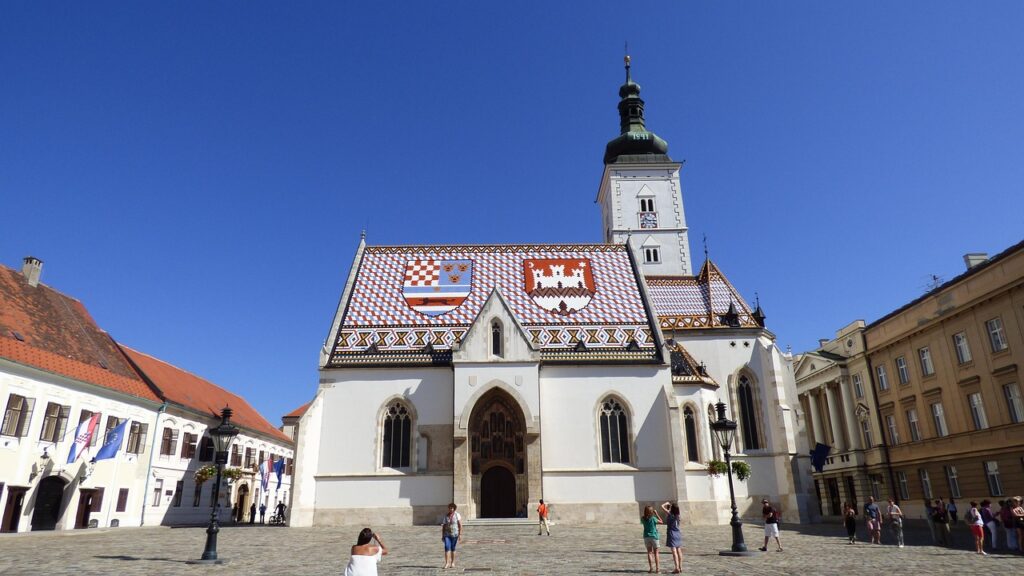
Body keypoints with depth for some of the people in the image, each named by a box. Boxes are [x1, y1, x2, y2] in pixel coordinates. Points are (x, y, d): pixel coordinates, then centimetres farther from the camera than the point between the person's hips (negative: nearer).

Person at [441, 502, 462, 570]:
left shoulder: (457, 515, -4)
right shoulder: (446, 516, 5)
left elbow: (460, 525, -6)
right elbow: (443, 526, 9)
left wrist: (460, 535, -11)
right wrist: (442, 536, 6)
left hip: (454, 534, -2)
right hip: (447, 534, 2)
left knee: (453, 548, 4)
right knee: (447, 547, -11)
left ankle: (453, 563, 17)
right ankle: (447, 563, -13)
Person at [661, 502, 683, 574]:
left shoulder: (670, 514, -13)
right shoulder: (677, 515, 5)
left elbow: (662, 506, -13)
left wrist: (667, 503, 4)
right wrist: (669, 506, 20)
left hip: (672, 534, -7)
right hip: (678, 534, 7)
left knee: (674, 551, -8)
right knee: (679, 551, 9)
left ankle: (677, 568, -13)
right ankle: (680, 567, 13)